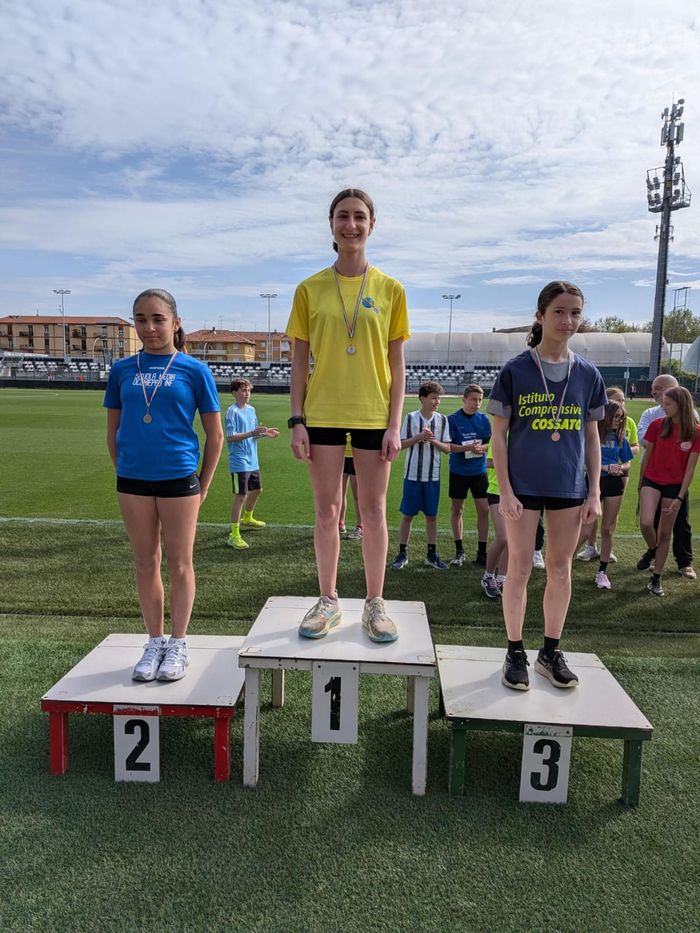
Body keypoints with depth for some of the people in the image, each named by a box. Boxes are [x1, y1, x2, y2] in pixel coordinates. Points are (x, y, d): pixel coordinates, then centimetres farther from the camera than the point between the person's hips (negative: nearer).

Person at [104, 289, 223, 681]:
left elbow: (215, 435, 1)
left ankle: (178, 645, 20)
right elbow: (113, 431, 14)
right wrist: (124, 470, 8)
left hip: (179, 478, -3)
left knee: (180, 564, 6)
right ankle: (155, 643, 25)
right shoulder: (122, 370, 6)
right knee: (146, 563, 11)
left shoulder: (194, 370, -2)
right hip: (133, 480, 3)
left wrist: (203, 487, 0)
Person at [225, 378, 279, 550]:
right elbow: (230, 437, -19)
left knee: (256, 490, 22)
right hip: (239, 462, -9)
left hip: (253, 461, 9)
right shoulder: (233, 411, -13)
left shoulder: (251, 409, 11)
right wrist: (252, 433, -26)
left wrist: (264, 433, 1)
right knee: (241, 495, -10)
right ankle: (234, 535, -6)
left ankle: (247, 518, 46)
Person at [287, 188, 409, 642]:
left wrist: (395, 423, -4)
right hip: (323, 414, 1)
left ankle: (375, 603, 20)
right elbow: (299, 361, 4)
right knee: (327, 512, 7)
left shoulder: (390, 289, 3)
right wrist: (297, 420, -3)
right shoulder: (310, 289, 3)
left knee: (374, 512, 5)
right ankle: (328, 600, 22)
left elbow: (397, 364, 3)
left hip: (374, 416, 0)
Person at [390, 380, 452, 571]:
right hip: (412, 475, -2)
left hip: (433, 476, 2)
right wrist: (419, 437, -16)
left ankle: (432, 554, 19)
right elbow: (401, 444, -3)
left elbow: (447, 448, 2)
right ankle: (402, 553, 15)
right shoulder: (411, 417, -3)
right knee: (407, 514, 4)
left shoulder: (442, 420, 3)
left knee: (432, 515, 9)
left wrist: (434, 440, -15)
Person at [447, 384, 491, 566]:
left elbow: (490, 443, 4)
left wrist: (480, 447, -17)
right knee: (457, 510, 6)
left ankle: (481, 553, 10)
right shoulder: (453, 419, -5)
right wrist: (467, 448, -22)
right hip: (458, 471, -2)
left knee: (484, 510, 0)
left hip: (479, 471, 2)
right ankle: (459, 551, 19)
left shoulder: (484, 419, 3)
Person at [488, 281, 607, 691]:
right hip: (523, 486, -3)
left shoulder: (588, 374, 4)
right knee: (520, 569, 5)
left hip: (570, 487, 3)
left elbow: (592, 436, 9)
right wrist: (505, 490, -10)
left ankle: (552, 652, 26)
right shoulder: (515, 371, -5)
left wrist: (595, 492, 5)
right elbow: (499, 435, -5)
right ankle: (516, 653, 19)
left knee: (561, 569, 11)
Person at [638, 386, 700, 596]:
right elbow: (647, 456, 5)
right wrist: (640, 485, 9)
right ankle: (652, 550, 14)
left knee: (665, 533, 6)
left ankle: (656, 579, 19)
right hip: (652, 481, 0)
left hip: (674, 486, 0)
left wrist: (680, 497, -10)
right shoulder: (657, 425, -4)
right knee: (646, 523, -21)